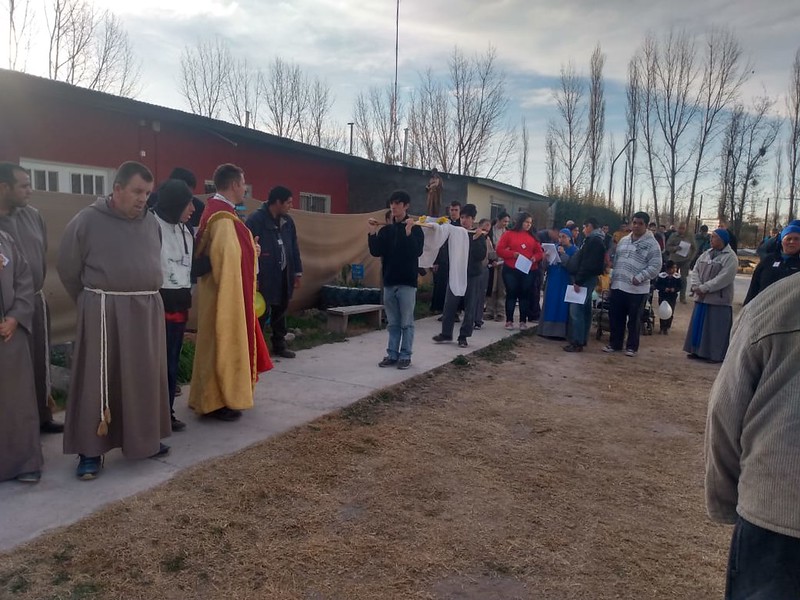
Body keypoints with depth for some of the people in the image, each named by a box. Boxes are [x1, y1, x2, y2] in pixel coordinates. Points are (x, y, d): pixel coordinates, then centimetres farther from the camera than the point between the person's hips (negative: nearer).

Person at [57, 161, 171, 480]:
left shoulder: (151, 222, 7)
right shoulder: (86, 221, -7)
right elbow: (68, 269, 1)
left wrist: (145, 296, 12)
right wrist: (92, 304, 9)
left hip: (147, 311, 5)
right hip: (104, 313, -5)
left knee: (145, 379, 12)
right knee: (98, 381, 2)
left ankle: (144, 439, 27)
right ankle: (91, 450, 13)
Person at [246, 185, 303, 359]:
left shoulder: (287, 221, 8)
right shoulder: (256, 220, -13)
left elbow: (294, 248, 13)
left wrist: (297, 271, 12)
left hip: (284, 275, 7)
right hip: (264, 276, -6)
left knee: (280, 311, 14)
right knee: (261, 313, 0)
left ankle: (279, 344, 26)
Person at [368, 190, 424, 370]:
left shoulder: (415, 228, -3)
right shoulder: (385, 230, 9)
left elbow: (417, 252, -16)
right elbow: (376, 252, 1)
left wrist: (409, 233, -26)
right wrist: (372, 233, -9)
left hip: (407, 283, -4)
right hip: (389, 282, 4)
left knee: (406, 323, 3)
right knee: (392, 323, 11)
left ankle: (405, 356, 10)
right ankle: (392, 354, 17)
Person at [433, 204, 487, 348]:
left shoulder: (479, 235, -1)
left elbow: (481, 256, -11)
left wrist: (476, 239, -19)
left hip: (472, 275, -2)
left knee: (469, 307, 3)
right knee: (449, 304, 3)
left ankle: (463, 336, 12)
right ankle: (446, 333, 15)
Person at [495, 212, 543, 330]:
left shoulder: (533, 237, 11)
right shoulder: (509, 234, 1)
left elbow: (540, 252, 12)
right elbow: (499, 250, -4)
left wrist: (535, 258, -9)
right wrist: (513, 254, -16)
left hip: (528, 271, 3)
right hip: (511, 270, -3)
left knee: (525, 295, 6)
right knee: (511, 294, 1)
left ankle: (523, 321, 12)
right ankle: (509, 321, 8)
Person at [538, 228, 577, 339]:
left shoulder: (574, 250, -2)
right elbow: (547, 265, 10)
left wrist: (563, 254, -21)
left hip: (565, 283, -4)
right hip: (553, 281, 4)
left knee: (562, 306, -3)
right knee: (550, 305, 4)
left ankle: (560, 331, 0)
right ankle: (548, 329, 10)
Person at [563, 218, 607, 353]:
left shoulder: (594, 241, -15)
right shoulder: (595, 240, 19)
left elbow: (588, 264, -23)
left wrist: (578, 281, -23)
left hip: (585, 280, -11)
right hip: (586, 280, 11)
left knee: (576, 310, -12)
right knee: (584, 310, 13)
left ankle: (577, 342, -10)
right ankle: (582, 340, 20)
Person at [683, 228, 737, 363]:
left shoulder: (730, 257, -10)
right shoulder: (707, 253, 12)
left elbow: (723, 278, -19)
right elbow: (696, 270, 7)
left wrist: (704, 288, -21)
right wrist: (696, 286, -10)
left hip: (718, 299, -7)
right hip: (701, 297, 7)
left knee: (715, 327, -2)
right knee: (699, 325, 11)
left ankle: (716, 354, 6)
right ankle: (697, 351, 20)